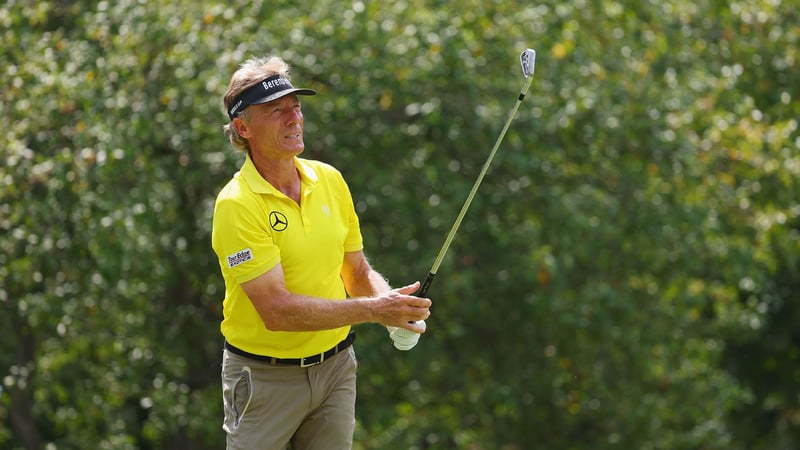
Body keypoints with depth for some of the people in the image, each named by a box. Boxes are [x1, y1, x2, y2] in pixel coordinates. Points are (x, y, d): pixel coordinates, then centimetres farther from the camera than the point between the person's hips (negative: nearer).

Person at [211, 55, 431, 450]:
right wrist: (372, 310, -26)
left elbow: (358, 273, 10)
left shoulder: (330, 181, 2)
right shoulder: (236, 205, -19)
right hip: (265, 377, -5)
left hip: (335, 368, 5)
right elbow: (277, 310, -24)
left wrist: (393, 306, -11)